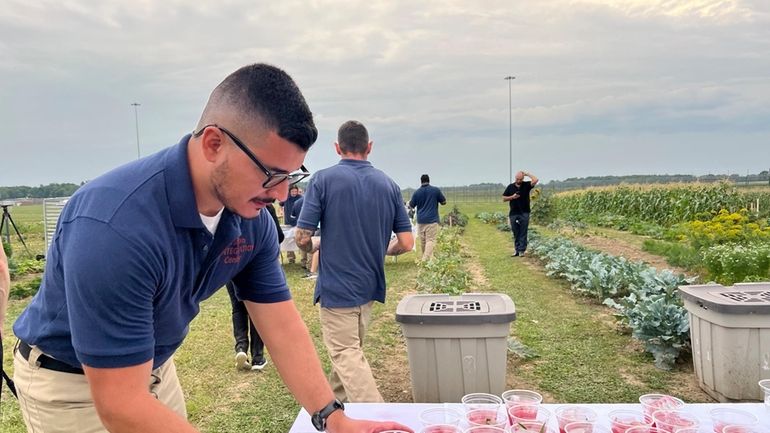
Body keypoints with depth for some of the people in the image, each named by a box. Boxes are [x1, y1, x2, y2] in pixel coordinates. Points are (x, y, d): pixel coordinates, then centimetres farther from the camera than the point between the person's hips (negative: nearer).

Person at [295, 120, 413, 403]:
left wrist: (312, 250, 10)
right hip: (371, 284, 6)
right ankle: (335, 401, 41)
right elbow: (406, 243, -2)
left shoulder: (323, 179, -11)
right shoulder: (388, 184, 1)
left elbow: (303, 237, -14)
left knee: (346, 355, 0)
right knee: (352, 348, 23)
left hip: (336, 286, -5)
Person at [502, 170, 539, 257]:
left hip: (524, 213, -2)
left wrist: (527, 174, -6)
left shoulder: (526, 185, 2)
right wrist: (512, 197, -8)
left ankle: (522, 250, 5)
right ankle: (516, 250, 15)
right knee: (516, 233, 8)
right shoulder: (510, 187, 6)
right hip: (513, 213, 2)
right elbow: (504, 198, 8)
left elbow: (535, 180, -15)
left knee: (523, 233, 1)